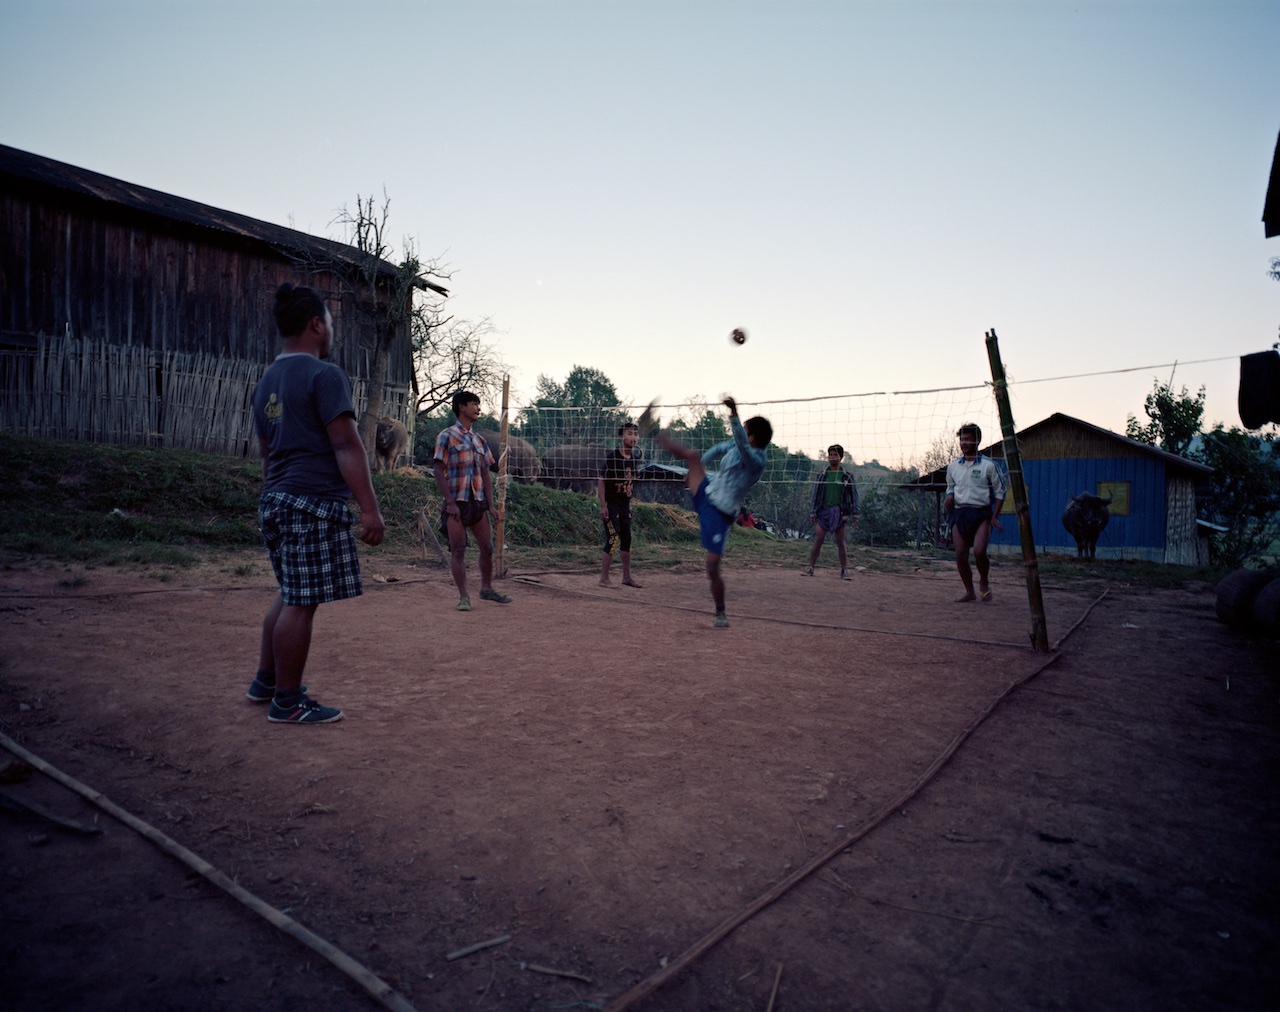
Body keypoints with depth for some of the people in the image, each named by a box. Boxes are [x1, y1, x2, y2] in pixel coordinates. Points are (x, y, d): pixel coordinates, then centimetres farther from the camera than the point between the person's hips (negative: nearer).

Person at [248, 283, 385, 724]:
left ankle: (266, 681, 30)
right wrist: (369, 507, -18)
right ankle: (287, 702, 7)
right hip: (315, 503, -9)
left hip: (276, 501, 10)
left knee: (290, 593, 21)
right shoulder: (325, 375, -11)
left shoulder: (267, 381, 17)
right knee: (302, 602, -2)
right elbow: (346, 445, -17)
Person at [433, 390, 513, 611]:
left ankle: (487, 589, 23)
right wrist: (450, 502, -16)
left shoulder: (479, 440, 15)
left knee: (487, 547, 7)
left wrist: (491, 504, 5)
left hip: (478, 501, 6)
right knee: (458, 550, -3)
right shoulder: (447, 436, -3)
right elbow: (439, 472, -8)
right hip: (457, 502, -5)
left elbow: (485, 475, 14)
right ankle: (463, 597, 4)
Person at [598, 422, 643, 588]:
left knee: (627, 540, 11)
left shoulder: (635, 456, 3)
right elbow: (601, 480, -15)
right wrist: (603, 506, -19)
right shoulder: (612, 456, -16)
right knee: (612, 540, -9)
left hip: (625, 505, 7)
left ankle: (627, 577, 22)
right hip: (611, 504, -7)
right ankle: (604, 579, 0)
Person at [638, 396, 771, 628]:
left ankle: (721, 614, 15)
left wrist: (733, 415, -55)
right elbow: (718, 449, 28)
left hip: (719, 515, -7)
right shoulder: (734, 447, 4)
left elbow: (742, 444, -42)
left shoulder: (757, 460, -20)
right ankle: (654, 431, 11)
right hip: (705, 496, 7)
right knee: (692, 455, -6)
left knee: (712, 569, -5)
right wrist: (696, 468, 31)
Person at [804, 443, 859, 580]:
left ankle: (844, 570, 7)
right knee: (818, 541, -3)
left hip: (839, 512, -1)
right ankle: (810, 568, 3)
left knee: (840, 543, 2)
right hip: (823, 510, 1)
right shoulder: (821, 475, 8)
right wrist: (812, 512, 3)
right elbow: (815, 495, 10)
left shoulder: (847, 476, 5)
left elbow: (854, 495, 6)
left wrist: (855, 514, 0)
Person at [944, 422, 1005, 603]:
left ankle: (984, 582, 10)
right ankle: (969, 591, 13)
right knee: (960, 555, -2)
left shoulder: (988, 465, -2)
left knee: (979, 551, -19)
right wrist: (949, 498, -2)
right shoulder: (953, 466, 9)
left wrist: (994, 517, -7)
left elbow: (999, 492, 1)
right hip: (960, 513, 4)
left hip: (982, 513, -4)